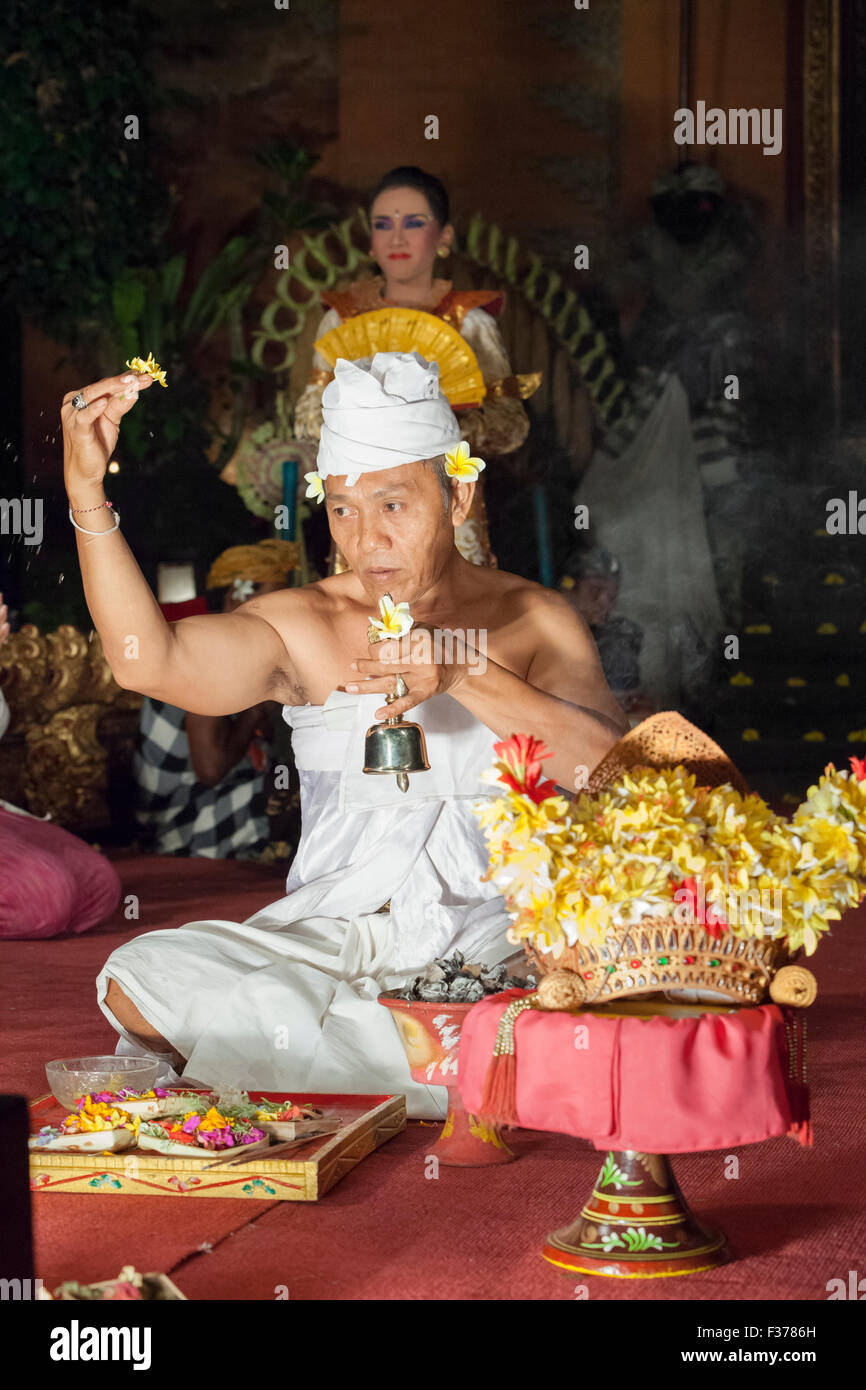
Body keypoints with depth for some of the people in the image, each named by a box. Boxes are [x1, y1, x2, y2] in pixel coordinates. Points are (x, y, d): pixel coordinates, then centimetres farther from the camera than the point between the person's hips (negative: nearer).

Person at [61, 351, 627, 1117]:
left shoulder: (533, 623, 4)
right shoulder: (299, 629, 4)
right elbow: (150, 660, -13)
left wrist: (466, 673, -24)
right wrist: (87, 495, -22)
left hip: (493, 938, -1)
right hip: (329, 934, 2)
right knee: (139, 982, -23)